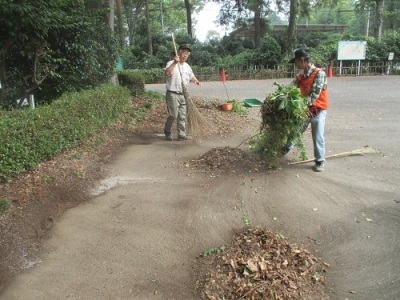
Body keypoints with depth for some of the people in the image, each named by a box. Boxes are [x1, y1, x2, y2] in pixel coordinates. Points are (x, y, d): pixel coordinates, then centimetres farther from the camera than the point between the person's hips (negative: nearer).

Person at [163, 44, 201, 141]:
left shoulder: (187, 66, 14)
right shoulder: (171, 63, -7)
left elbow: (191, 76, 26)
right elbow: (167, 73, -26)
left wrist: (195, 81, 3)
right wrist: (175, 62, -32)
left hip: (183, 95, 7)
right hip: (173, 94, -6)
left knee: (182, 116, 5)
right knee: (173, 115, -7)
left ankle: (182, 135, 10)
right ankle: (167, 131, 17)